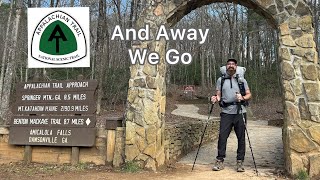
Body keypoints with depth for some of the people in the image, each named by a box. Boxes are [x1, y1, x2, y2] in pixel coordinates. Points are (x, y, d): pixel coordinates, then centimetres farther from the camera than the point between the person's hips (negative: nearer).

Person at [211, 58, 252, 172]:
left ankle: (240, 162, 11)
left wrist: (242, 98, -12)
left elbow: (249, 94, 8)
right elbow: (218, 95, 9)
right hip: (226, 113, 0)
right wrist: (216, 98, -13)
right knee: (222, 136, -6)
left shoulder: (242, 80, 11)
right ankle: (220, 161, 3)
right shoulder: (221, 80, 11)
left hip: (240, 112, 0)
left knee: (241, 138, 2)